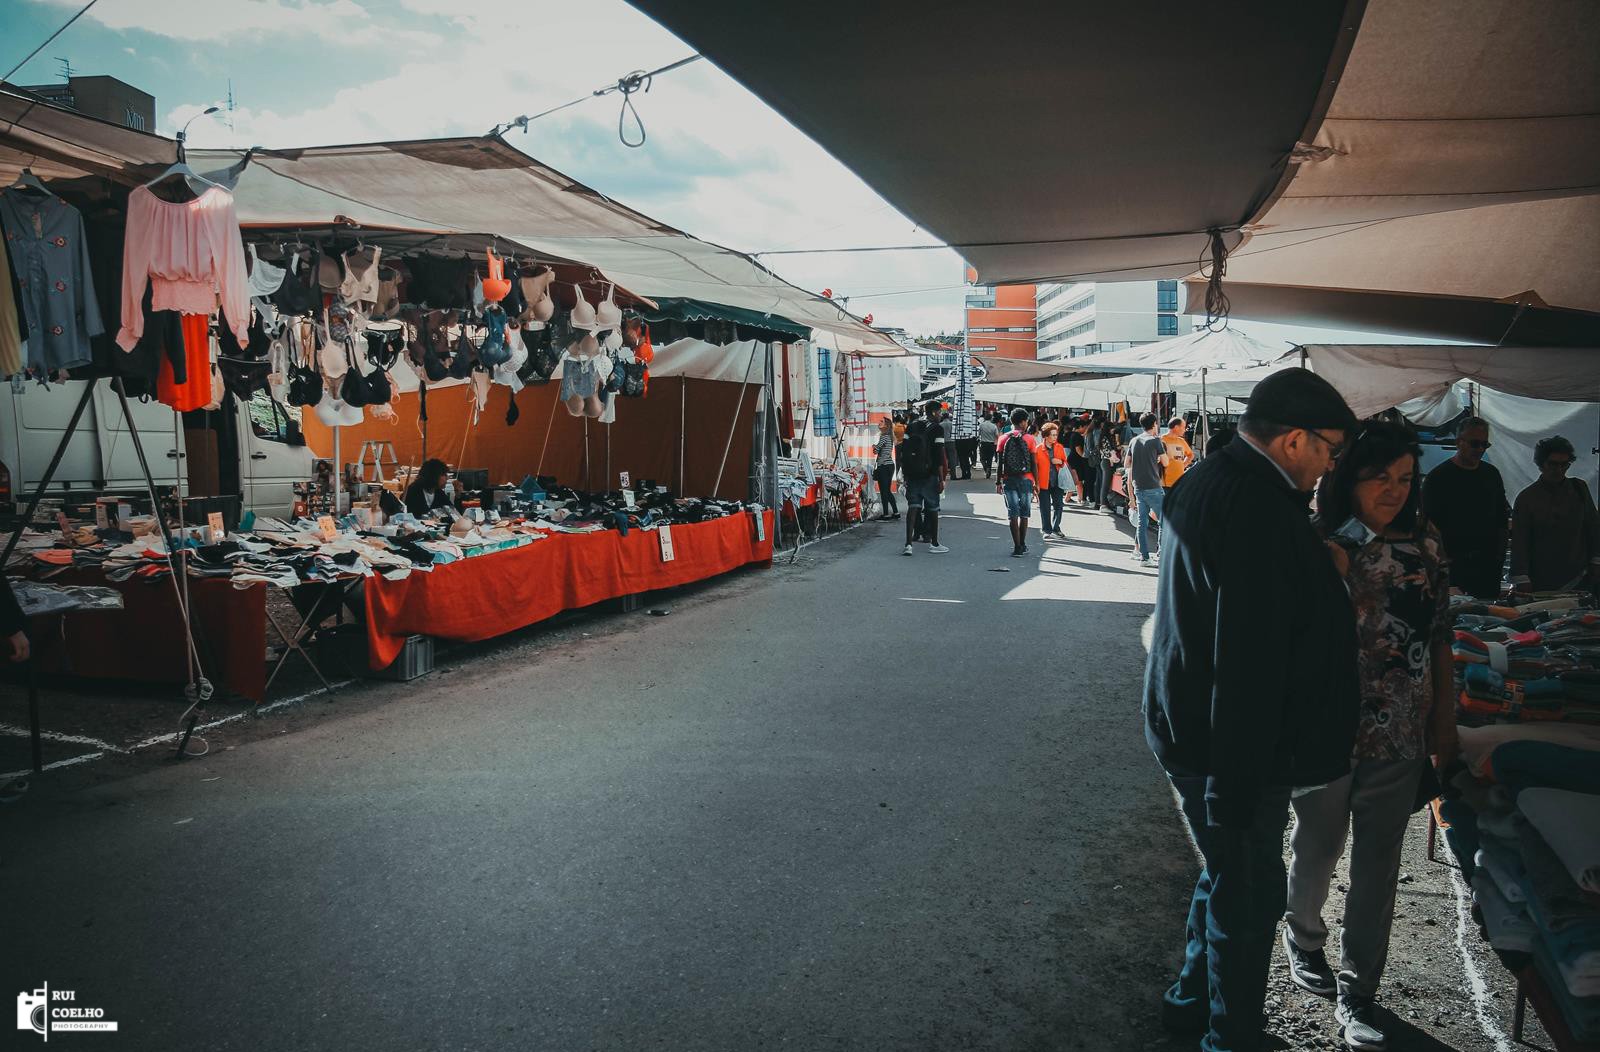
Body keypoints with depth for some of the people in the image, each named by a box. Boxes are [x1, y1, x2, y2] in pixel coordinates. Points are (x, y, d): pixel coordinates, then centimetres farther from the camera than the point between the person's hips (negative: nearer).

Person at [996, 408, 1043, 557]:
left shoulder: (1003, 439, 0)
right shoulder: (1029, 439, -4)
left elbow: (999, 463, 0)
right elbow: (1034, 464, -4)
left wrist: (998, 482, 7)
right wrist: (1036, 483, 3)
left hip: (1009, 480, 1)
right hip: (1026, 480, -1)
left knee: (1013, 514, 1)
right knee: (1024, 514, 11)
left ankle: (1017, 548, -4)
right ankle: (1022, 546, 19)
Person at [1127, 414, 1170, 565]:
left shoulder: (1134, 441, 10)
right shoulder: (1155, 440, -7)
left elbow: (1127, 464, 16)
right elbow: (1165, 463, -2)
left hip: (1138, 487, 6)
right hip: (1153, 487, -6)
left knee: (1141, 521, 6)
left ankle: (1144, 556, 6)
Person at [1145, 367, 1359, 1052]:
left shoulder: (1208, 482, 8)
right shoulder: (1258, 512, -26)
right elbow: (1248, 665, -28)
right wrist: (1235, 786, -25)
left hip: (1191, 731, 10)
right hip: (1233, 746, -10)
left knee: (1227, 877, 25)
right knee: (1249, 894, 6)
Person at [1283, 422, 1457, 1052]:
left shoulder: (1425, 546, 1)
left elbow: (1440, 641, 7)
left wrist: (1445, 728, 9)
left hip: (1398, 740, 3)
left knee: (1378, 867, 10)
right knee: (1317, 846, 16)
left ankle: (1357, 991, 24)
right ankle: (1303, 940, 43)